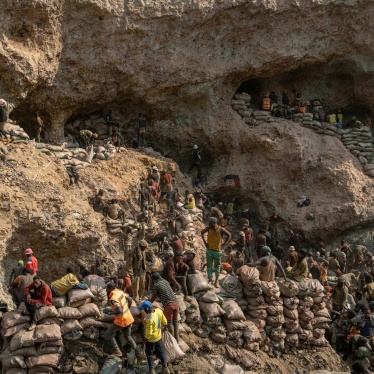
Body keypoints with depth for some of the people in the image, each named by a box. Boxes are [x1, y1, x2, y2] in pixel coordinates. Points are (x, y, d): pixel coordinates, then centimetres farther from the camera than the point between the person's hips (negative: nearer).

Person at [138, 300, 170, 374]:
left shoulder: (149, 319, -35)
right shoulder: (159, 311, -15)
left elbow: (149, 333, -27)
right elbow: (165, 322, -2)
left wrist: (146, 338, -8)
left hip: (151, 338, -6)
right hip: (159, 336, 7)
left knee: (149, 354, 16)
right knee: (160, 352, 22)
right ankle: (165, 368, 31)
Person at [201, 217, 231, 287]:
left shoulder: (221, 229, -14)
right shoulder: (208, 228, -7)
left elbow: (229, 235, -4)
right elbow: (202, 233, 11)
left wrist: (223, 244, -9)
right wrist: (205, 242, 3)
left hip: (217, 250, -1)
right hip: (209, 250, 1)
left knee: (217, 266, 11)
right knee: (209, 266, 5)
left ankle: (216, 280, 25)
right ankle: (210, 279, 15)